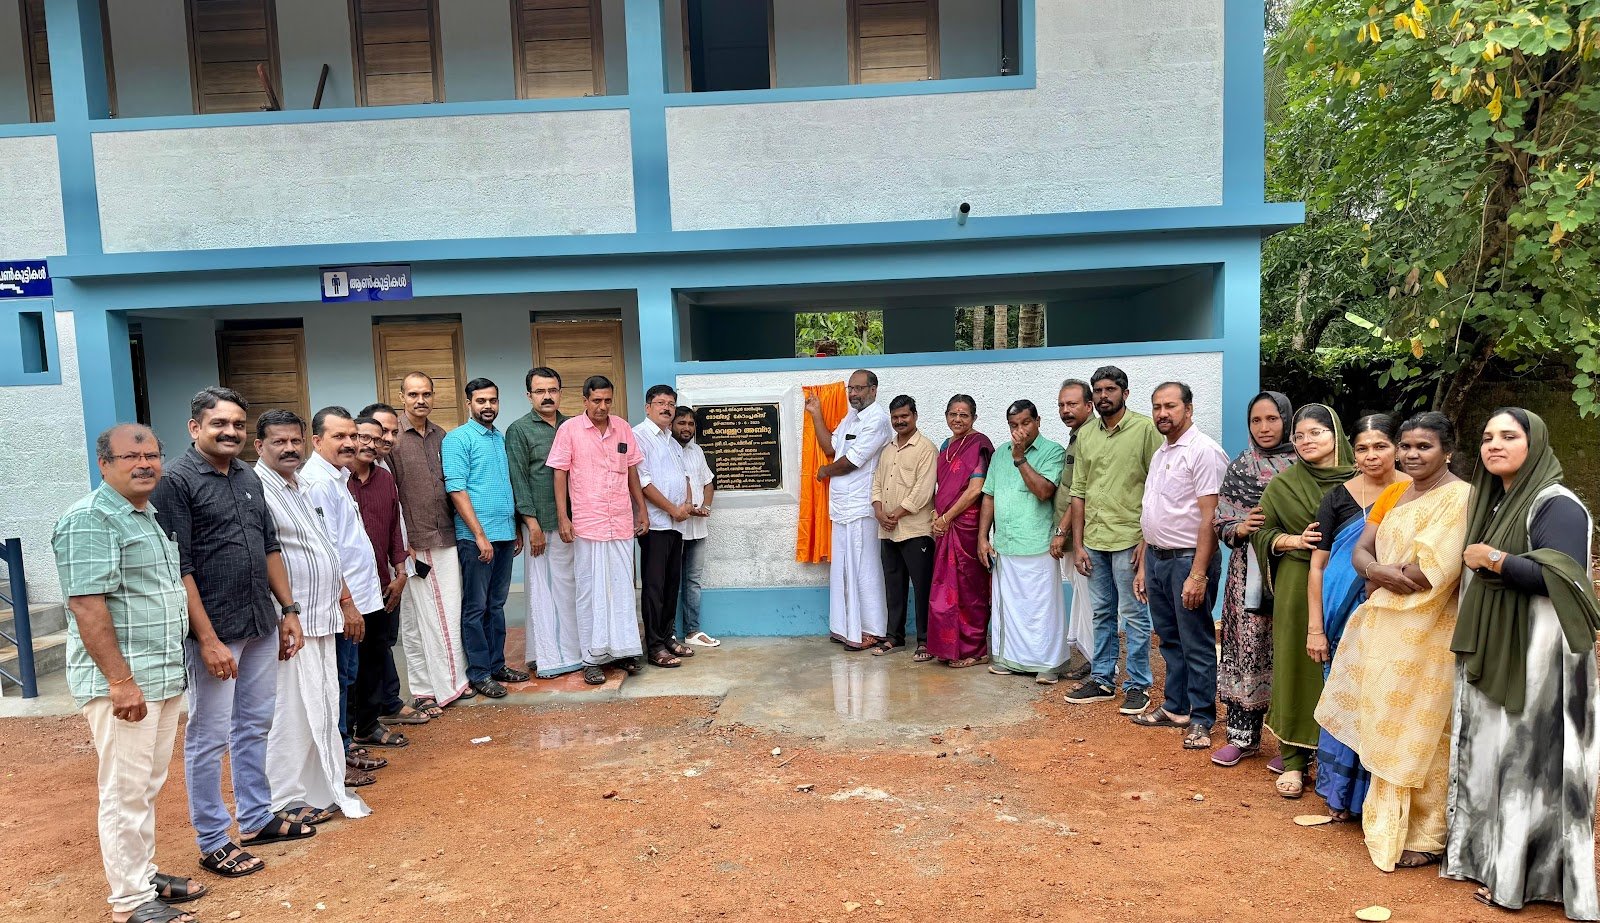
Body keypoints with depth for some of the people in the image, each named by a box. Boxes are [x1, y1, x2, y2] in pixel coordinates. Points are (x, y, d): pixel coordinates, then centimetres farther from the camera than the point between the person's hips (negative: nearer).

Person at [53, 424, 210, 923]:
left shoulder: (149, 516, 14)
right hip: (123, 681, -9)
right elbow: (86, 605, -20)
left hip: (164, 676, 9)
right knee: (125, 791, 0)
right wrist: (120, 680, -23)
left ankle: (145, 874, 29)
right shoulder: (89, 519, -14)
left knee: (148, 787, 17)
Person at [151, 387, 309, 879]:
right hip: (214, 631, -7)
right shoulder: (176, 482, -11)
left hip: (262, 626, 7)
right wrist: (208, 640, -17)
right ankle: (213, 842, 16)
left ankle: (257, 820, 29)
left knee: (255, 726, 16)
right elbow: (178, 568, -15)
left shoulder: (249, 478, 10)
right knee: (209, 737, 4)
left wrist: (289, 609, 12)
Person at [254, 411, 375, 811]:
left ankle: (329, 773, 29)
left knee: (324, 702, 16)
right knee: (293, 708, -1)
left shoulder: (304, 488, 15)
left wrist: (346, 601, 21)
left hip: (323, 617, 9)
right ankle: (288, 797, 10)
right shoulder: (256, 490, -13)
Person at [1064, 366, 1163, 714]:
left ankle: (1138, 685, 14)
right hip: (1094, 540, 6)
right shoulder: (1085, 435, 10)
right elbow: (1079, 493, 11)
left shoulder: (1145, 428, -6)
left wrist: (1147, 539, -14)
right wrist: (1078, 544, 7)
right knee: (1102, 613, 15)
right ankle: (1102, 679, 26)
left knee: (1134, 615, 3)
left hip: (1129, 539, -5)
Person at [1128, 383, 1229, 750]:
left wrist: (1198, 574, -22)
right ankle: (1175, 709, 29)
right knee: (1170, 640, 17)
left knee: (1196, 645, 1)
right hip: (1156, 558, 9)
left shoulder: (1204, 451, -13)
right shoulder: (1160, 454, 14)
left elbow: (1210, 517, -18)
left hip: (1188, 559, -8)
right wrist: (1143, 565, 17)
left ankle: (1201, 720, 12)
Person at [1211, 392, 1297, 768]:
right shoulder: (1239, 468, 7)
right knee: (1245, 649, 4)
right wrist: (1240, 528, -13)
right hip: (1249, 571, 2)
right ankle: (1243, 735, 17)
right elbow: (1221, 523, 8)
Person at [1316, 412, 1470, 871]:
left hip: (1425, 634, -7)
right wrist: (1385, 572, -14)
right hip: (1381, 626, 7)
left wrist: (1380, 578, -6)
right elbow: (1360, 552, 7)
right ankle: (1391, 824, 28)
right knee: (1386, 729, 14)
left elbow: (1430, 572, -21)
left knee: (1418, 734, 2)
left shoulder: (1459, 497, -11)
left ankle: (1423, 838, 17)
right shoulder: (1394, 494, 12)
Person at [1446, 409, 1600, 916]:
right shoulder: (1491, 503, 14)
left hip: (1535, 659, -8)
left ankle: (1520, 875, 9)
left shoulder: (1556, 505, -12)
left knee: (1528, 760, -1)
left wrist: (1493, 559, -17)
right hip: (1488, 655, 8)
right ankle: (1487, 854, 23)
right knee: (1487, 756, 12)